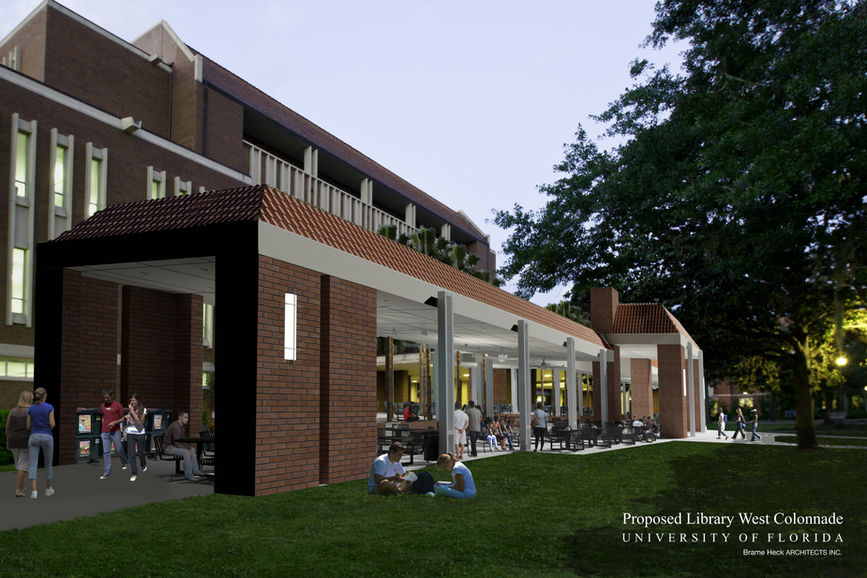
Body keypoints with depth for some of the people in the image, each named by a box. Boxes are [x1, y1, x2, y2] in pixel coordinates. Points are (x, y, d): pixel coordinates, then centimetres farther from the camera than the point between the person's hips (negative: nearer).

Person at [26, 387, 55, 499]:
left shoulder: (30, 409, 2)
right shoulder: (50, 407, -5)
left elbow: (28, 426, 4)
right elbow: (52, 424, -9)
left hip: (34, 437, 1)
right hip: (47, 437, -1)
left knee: (33, 465, -3)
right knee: (48, 463, 15)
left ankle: (34, 491, -16)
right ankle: (48, 489, 23)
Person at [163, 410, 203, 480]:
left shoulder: (183, 426, 9)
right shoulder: (175, 426, -23)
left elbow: (181, 440, 14)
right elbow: (176, 443, -26)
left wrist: (189, 447, -3)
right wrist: (188, 449, -22)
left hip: (174, 446, 10)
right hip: (168, 447, -10)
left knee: (193, 449, 6)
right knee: (186, 452, -28)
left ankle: (196, 472, 1)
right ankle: (188, 475, -23)